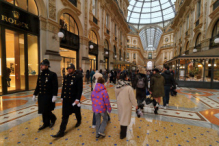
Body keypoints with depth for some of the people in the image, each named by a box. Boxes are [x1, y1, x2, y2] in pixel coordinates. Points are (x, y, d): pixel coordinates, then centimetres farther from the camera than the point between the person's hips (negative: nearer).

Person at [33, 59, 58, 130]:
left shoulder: (52, 74, -12)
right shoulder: (40, 75, 9)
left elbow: (55, 86, -16)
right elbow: (38, 86, 16)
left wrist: (54, 96, -21)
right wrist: (34, 94, 14)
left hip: (48, 96, -7)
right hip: (41, 96, 7)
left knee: (47, 111, -1)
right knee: (43, 111, 13)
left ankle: (53, 118, 27)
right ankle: (46, 123, 30)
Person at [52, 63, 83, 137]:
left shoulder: (78, 77, -13)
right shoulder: (66, 77, 5)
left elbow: (80, 89, -17)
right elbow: (63, 88, 10)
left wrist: (77, 99, -20)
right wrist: (62, 97, 10)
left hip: (74, 99, -4)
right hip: (66, 100, 4)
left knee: (77, 112, 19)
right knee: (65, 116, 7)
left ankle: (79, 121, 48)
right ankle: (61, 132, 16)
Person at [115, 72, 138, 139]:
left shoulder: (117, 87, -7)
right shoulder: (128, 87, -25)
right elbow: (132, 98, -16)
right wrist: (135, 105, 0)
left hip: (119, 104, 6)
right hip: (126, 105, -6)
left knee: (121, 117, 25)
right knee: (125, 118, 11)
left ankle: (122, 130, 49)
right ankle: (122, 135, 26)